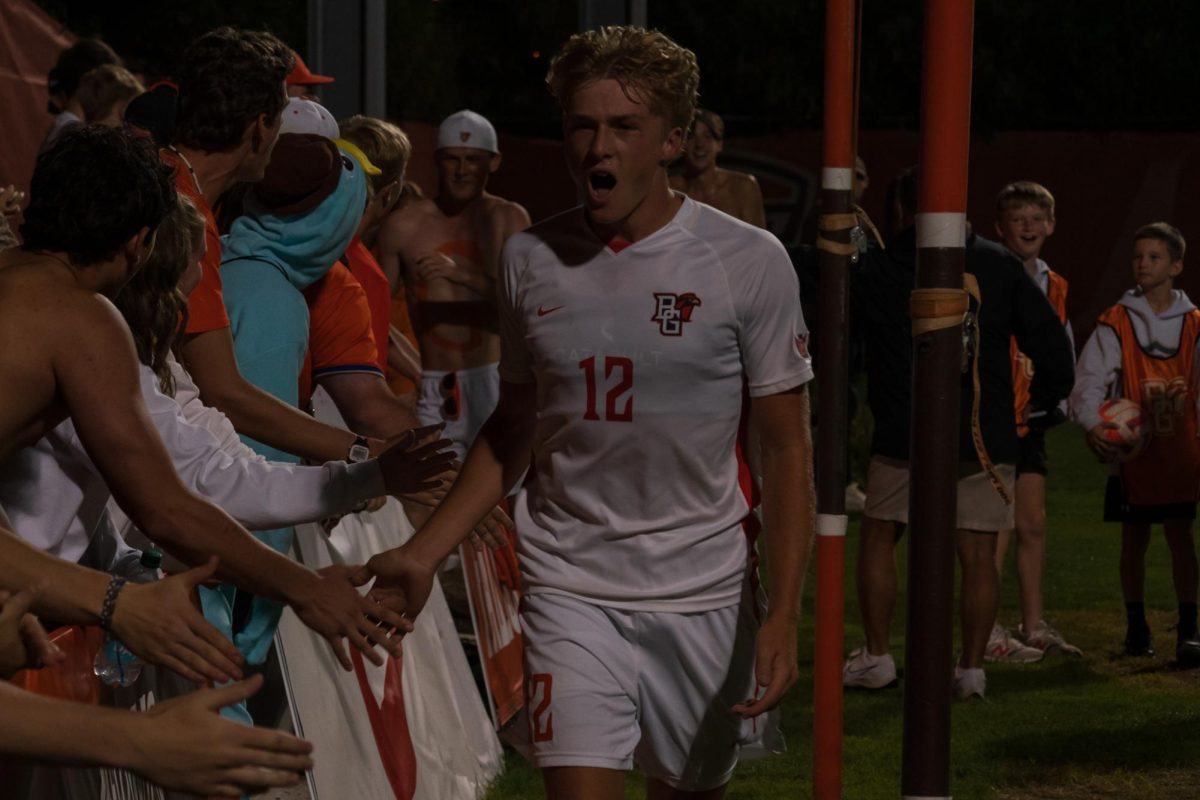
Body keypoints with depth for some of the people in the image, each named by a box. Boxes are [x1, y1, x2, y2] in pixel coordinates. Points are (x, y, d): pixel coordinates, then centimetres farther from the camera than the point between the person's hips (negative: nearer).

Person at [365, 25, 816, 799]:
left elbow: (786, 445, -3)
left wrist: (784, 614, -12)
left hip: (702, 591, -1)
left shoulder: (750, 261, -6)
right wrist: (423, 554, 4)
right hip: (570, 589, 1)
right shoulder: (530, 260, 3)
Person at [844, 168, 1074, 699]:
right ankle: (972, 668, 4)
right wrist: (1044, 401, 16)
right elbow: (1049, 337, 3)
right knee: (978, 554, 5)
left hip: (905, 437, -1)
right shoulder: (998, 265, 3)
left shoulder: (876, 268, 0)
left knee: (877, 537, 14)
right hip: (988, 437, 1)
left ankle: (876, 656, 12)